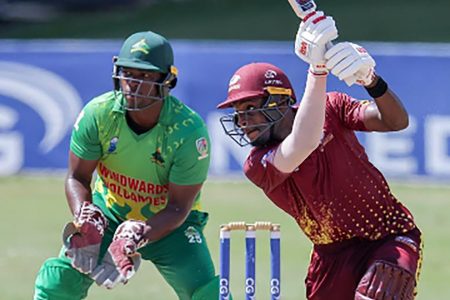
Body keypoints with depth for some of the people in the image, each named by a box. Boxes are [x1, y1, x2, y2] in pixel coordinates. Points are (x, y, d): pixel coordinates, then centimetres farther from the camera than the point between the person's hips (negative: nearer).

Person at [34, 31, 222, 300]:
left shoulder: (190, 130, -26)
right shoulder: (98, 113, -19)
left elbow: (178, 206, -22)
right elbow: (77, 177, -9)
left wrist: (140, 235, -41)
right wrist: (83, 215, -32)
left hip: (168, 222, -2)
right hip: (109, 214, 2)